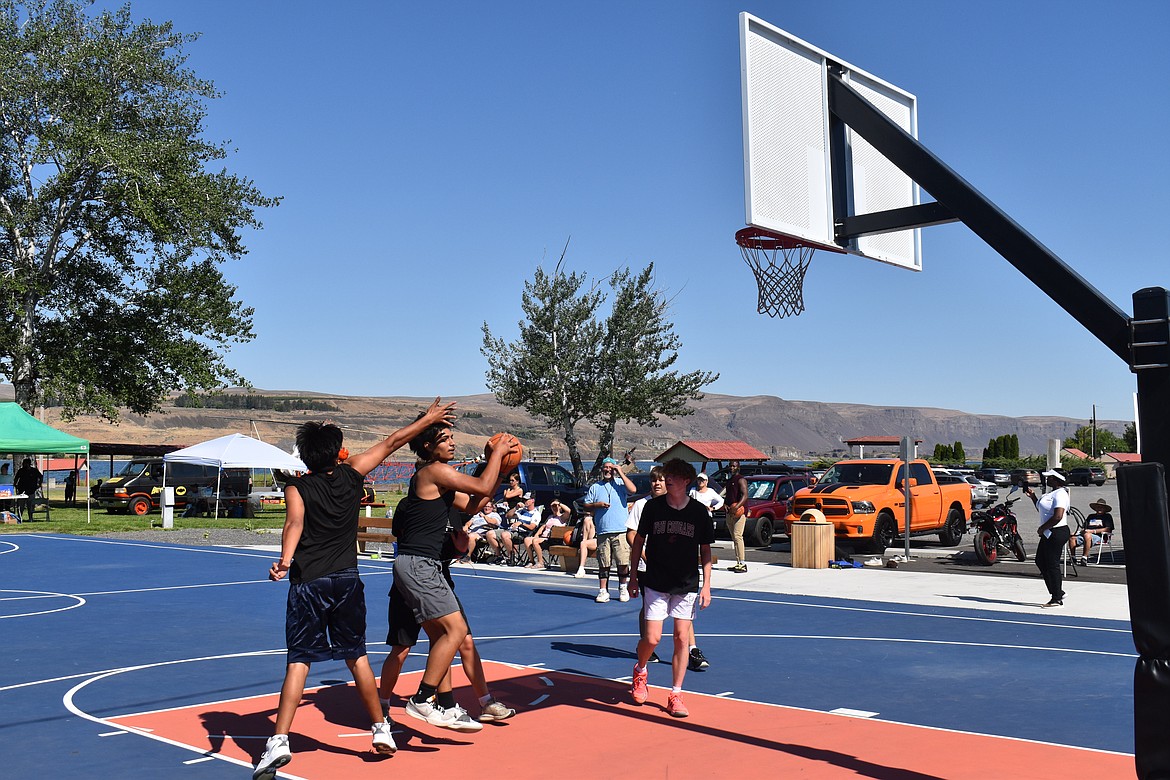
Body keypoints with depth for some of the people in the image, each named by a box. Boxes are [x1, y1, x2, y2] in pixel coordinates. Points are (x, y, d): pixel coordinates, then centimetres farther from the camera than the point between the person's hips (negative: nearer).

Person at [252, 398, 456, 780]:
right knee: (357, 657, 15)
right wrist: (428, 419, 27)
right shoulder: (351, 475, 6)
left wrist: (285, 559, -35)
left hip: (308, 584, -2)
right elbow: (391, 443, 16)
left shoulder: (297, 488, 0)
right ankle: (381, 730, 23)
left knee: (298, 662, -1)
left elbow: (295, 523, -20)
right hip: (347, 581, 2)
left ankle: (279, 741, -11)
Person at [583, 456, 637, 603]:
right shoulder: (595, 487, 12)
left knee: (623, 562, -1)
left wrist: (621, 473, -8)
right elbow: (585, 505, 14)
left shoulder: (620, 483, 6)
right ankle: (603, 591, 10)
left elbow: (633, 489, -14)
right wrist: (597, 505, -5)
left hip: (621, 531, -2)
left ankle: (623, 588, 16)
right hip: (603, 532, 2)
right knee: (603, 563, 4)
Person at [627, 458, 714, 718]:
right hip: (656, 583, -1)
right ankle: (640, 671, 27)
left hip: (687, 585, 1)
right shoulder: (653, 506, -4)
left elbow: (705, 550, 4)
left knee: (681, 638, 1)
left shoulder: (699, 511, -4)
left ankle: (675, 696, 13)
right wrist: (633, 575, 5)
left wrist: (706, 585, -1)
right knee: (652, 638, -6)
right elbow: (639, 540, 7)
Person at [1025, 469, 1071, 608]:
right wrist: (1033, 496, 18)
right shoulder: (1052, 493, 15)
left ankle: (1057, 599, 3)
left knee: (1052, 565, -5)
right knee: (1040, 561, 15)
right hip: (1049, 534, 11)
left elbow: (1058, 516, -26)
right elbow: (1041, 510, 27)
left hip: (1057, 533, -11)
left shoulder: (1060, 494, -17)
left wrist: (1042, 528, -17)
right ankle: (1057, 592, 22)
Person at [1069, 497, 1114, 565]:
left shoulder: (1107, 516, 14)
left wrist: (1093, 531, -10)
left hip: (1100, 536, -6)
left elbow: (1108, 529, -3)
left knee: (1087, 535, -41)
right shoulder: (1091, 516, 30)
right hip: (1084, 534, 6)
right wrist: (1082, 530, -4)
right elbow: (1084, 528, 23)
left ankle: (1084, 558, -40)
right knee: (1072, 537, -24)